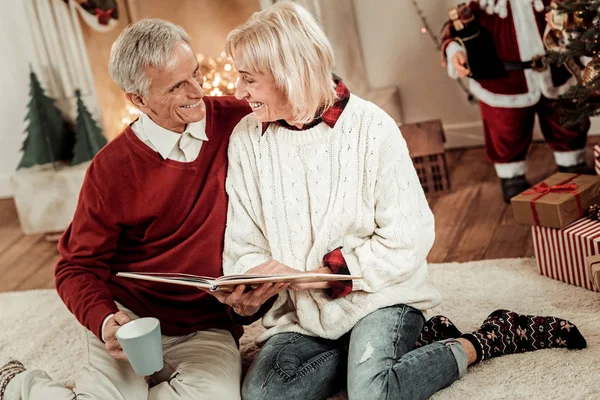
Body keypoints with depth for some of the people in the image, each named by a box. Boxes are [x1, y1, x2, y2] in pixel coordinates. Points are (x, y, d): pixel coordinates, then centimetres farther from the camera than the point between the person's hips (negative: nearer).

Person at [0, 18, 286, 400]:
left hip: (207, 328, 2)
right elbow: (78, 268, 0)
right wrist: (104, 320, -19)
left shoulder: (236, 120, -3)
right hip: (129, 319, -2)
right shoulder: (112, 168, -7)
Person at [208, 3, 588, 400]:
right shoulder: (247, 139, -3)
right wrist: (245, 289, -20)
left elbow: (407, 241, -13)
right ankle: (402, 341, -2)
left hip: (379, 295, -4)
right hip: (299, 312, 4)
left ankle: (479, 343, -1)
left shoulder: (371, 128, -13)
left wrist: (317, 274, -19)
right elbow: (245, 245, 3)